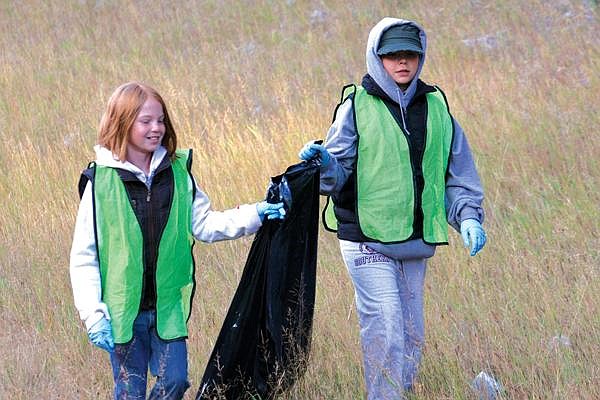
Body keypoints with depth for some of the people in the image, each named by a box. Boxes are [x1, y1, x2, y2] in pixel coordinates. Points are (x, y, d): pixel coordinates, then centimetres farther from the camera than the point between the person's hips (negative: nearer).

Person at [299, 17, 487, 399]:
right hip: (368, 240, -5)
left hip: (417, 243, 5)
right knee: (386, 333, -14)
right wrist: (324, 163, -28)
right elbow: (338, 174, -5)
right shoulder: (357, 106, -4)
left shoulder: (436, 107, 9)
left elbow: (459, 174, 14)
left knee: (412, 336, 12)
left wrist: (468, 217, -1)